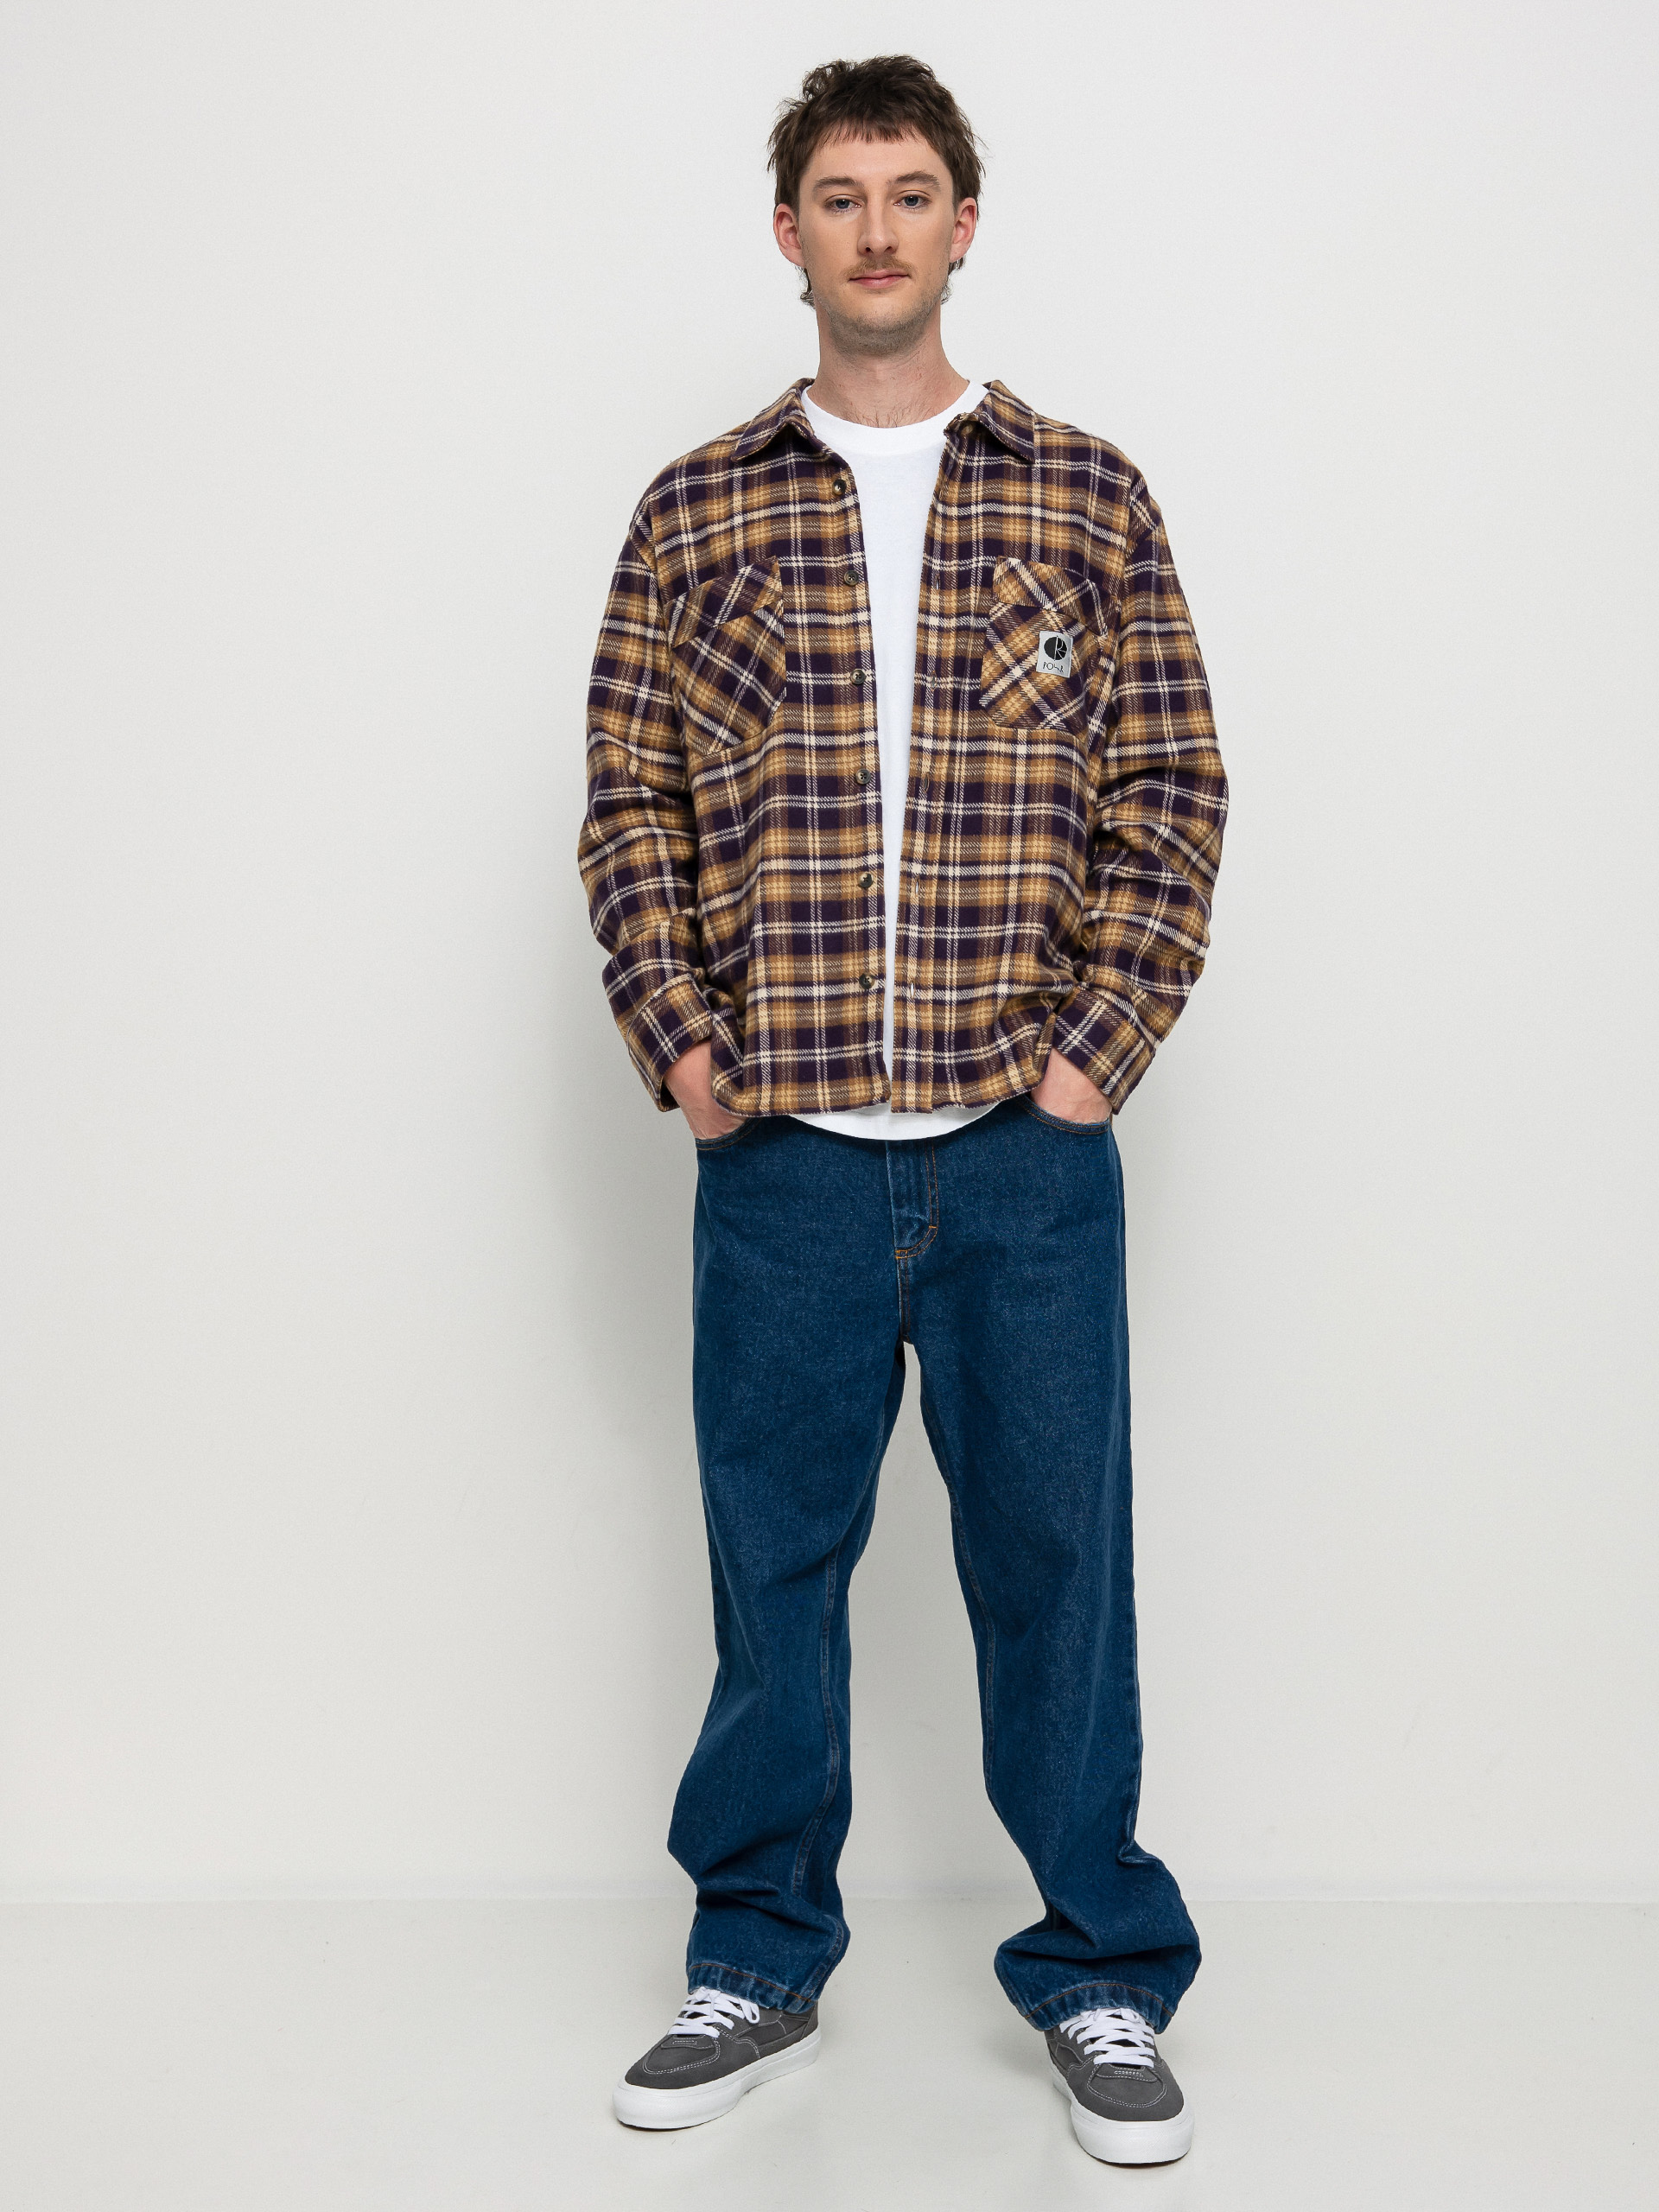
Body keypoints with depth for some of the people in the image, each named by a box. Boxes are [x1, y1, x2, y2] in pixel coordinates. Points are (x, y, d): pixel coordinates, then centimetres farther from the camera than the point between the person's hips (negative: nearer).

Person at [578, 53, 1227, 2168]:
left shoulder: (1085, 501, 6)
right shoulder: (696, 513, 7)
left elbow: (1171, 791, 3)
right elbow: (628, 804, 7)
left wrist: (1098, 1045, -5)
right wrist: (679, 1042, -4)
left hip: (1026, 1143, -1)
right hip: (782, 1146, 1)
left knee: (1054, 1555, 6)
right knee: (770, 1557, 10)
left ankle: (1100, 1977, 21)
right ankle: (758, 1966, 27)